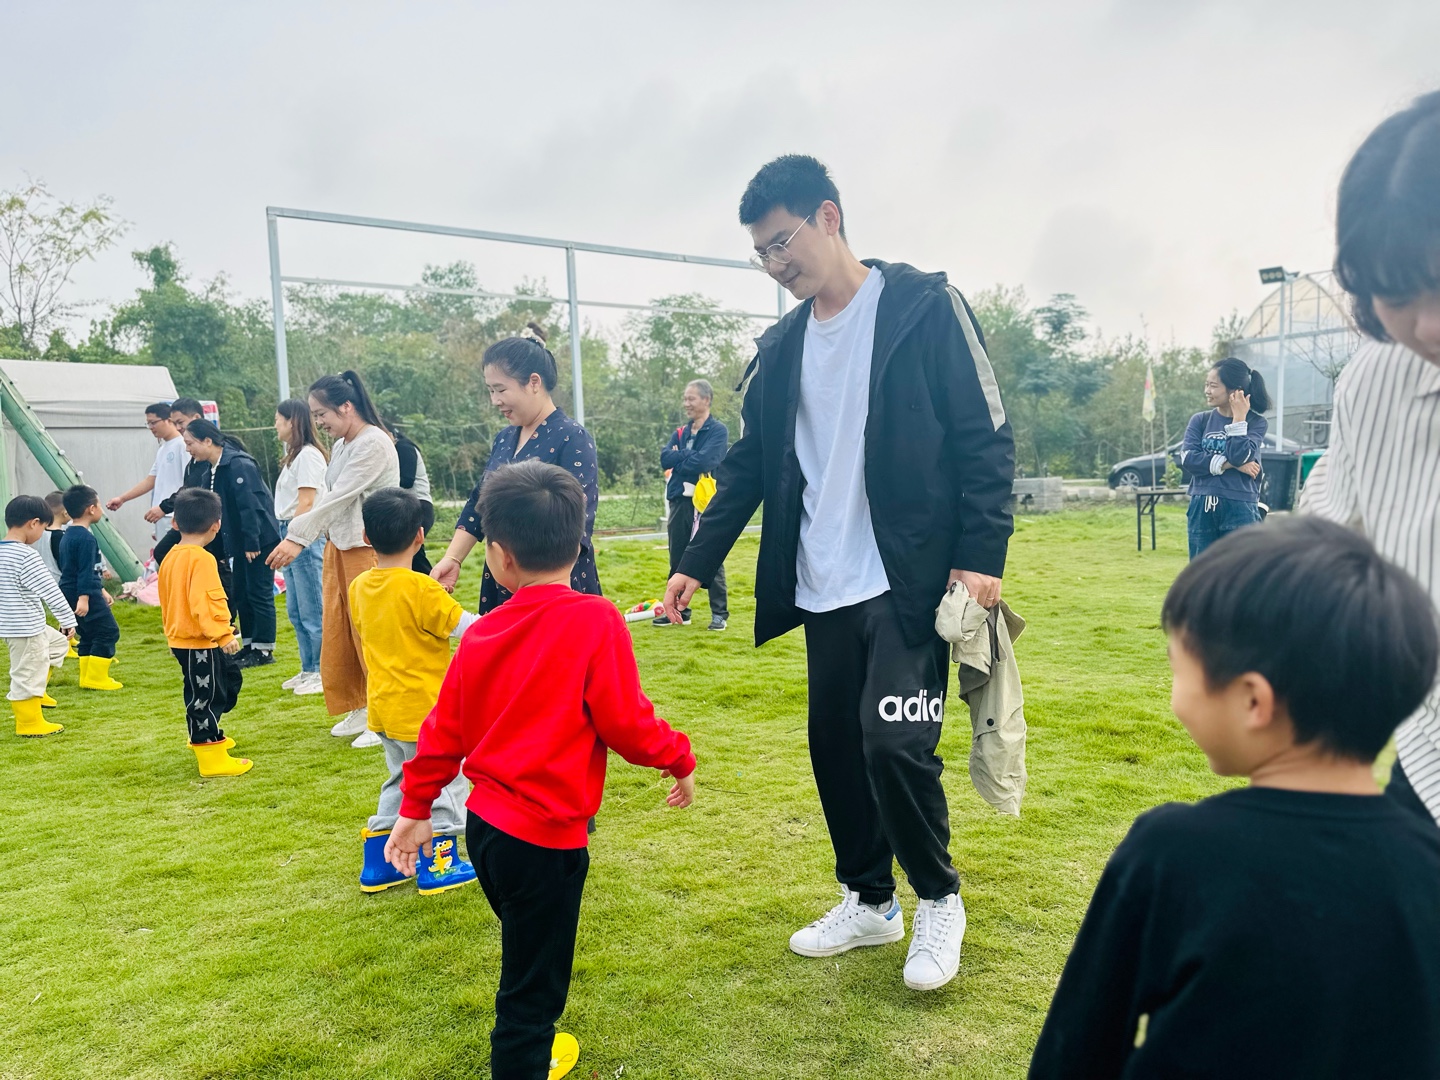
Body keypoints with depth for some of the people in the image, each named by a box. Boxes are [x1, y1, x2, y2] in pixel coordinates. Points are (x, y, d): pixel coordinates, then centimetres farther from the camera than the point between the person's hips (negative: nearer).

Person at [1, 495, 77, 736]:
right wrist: (69, 620, -13)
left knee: (58, 642, 25)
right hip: (25, 628, -10)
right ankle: (29, 723, 14)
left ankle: (34, 692, 27)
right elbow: (50, 591, -20)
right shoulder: (26, 555, -22)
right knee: (27, 673, 2)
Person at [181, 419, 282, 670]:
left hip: (259, 540, -9)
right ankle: (249, 646, 23)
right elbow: (220, 508, 14)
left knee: (259, 593, -2)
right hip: (241, 541, 9)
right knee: (241, 593, 13)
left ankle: (264, 650, 6)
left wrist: (252, 542, -22)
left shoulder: (239, 465, -20)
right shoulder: (214, 469, 9)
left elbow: (250, 505, -23)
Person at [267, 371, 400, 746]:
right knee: (337, 630, 12)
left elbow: (339, 497, -20)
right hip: (338, 545, 9)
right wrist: (294, 536, 8)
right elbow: (327, 496, 14)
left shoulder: (374, 444, -16)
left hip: (369, 548, -9)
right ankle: (359, 708, 25)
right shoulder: (340, 445, 12)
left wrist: (298, 539, -20)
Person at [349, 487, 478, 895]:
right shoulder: (420, 588, -21)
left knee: (401, 782, 22)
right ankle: (438, 866, 18)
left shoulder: (360, 587, 1)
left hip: (384, 708, 8)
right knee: (443, 782, 9)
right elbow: (469, 627, -18)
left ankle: (378, 865, 28)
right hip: (424, 710, -8)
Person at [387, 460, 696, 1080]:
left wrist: (415, 809, 20)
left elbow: (444, 731, 7)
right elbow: (625, 720, -17)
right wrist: (679, 760, 1)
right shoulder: (595, 621, -18)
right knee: (532, 986, 8)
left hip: (486, 823, 7)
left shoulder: (483, 634, 0)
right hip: (543, 839, -7)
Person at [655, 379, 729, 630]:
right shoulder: (680, 433, 15)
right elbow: (665, 459, 1)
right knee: (677, 560, 10)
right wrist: (689, 456, -11)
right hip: (679, 502, 6)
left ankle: (719, 613, 6)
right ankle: (678, 610, 20)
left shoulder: (718, 431, -4)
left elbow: (705, 461, -18)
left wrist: (679, 458, -4)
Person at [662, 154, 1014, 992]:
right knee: (835, 744, 11)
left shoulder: (922, 305, -5)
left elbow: (985, 437, -7)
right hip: (824, 589, 6)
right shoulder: (783, 346, 12)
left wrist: (982, 554, -14)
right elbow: (749, 465, 15)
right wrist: (698, 563, 10)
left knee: (894, 742, -11)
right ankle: (869, 900, 31)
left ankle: (939, 899, 16)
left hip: (908, 580, -6)